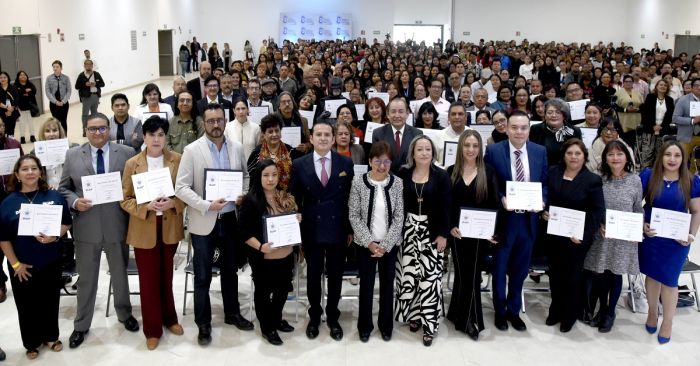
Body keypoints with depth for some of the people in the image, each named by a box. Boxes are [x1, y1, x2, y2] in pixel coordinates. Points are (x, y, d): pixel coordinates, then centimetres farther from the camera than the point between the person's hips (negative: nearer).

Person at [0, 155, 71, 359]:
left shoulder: (54, 197, -1)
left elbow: (67, 223, 3)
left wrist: (55, 236, -17)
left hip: (51, 262, 1)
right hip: (22, 266, -1)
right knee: (27, 305, 10)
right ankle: (32, 343, 27)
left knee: (50, 301, 13)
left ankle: (51, 336, 32)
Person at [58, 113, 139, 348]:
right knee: (86, 278, 11)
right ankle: (81, 325, 26)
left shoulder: (126, 153, 0)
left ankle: (124, 314, 37)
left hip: (116, 225, 0)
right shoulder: (73, 155, 3)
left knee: (120, 274, 16)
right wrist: (74, 202, -12)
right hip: (86, 226, 0)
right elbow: (63, 188, 6)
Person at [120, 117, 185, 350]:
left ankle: (169, 318, 35)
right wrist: (146, 206, -20)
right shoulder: (132, 164, -4)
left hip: (170, 227, 1)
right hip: (144, 230, -1)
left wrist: (172, 203, -18)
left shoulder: (178, 160, -2)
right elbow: (125, 199, -3)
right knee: (148, 279, 6)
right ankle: (152, 329, 19)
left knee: (166, 276, 16)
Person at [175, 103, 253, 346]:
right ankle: (203, 323, 21)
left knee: (230, 270, 19)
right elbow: (181, 188, -13)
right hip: (203, 222, -3)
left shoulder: (237, 148, 1)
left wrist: (244, 195, -5)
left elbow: (246, 175, 15)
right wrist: (206, 205, -23)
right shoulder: (192, 150, -10)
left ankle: (232, 313, 36)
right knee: (203, 276, 7)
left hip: (230, 219, 4)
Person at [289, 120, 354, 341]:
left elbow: (351, 198, 1)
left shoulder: (346, 163, -1)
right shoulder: (300, 164, -2)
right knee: (313, 275, 12)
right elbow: (294, 199, 2)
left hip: (338, 230, 0)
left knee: (335, 276, 11)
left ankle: (332, 317, 29)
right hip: (311, 230, 0)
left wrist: (350, 229, 1)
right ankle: (314, 316, 31)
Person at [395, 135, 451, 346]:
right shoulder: (403, 174, 1)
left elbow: (445, 208, -3)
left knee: (430, 276, -4)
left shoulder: (441, 176, -2)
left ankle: (429, 323, 4)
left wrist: (443, 234, -8)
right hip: (408, 230, 2)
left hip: (432, 231, -1)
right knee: (408, 274, 4)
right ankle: (413, 314, 23)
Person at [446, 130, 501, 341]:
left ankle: (465, 318, 17)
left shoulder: (488, 172, 1)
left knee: (473, 274, 4)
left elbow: (494, 204, -1)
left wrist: (495, 231, -9)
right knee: (462, 274, 7)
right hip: (458, 232, 1)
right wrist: (450, 227, -10)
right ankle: (466, 318, 21)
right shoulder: (452, 172, 3)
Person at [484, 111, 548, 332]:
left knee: (520, 270, 16)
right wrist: (501, 199, -20)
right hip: (503, 218, -3)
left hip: (528, 219, 3)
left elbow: (545, 182, 7)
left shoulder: (540, 151, 2)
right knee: (500, 269, 11)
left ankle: (514, 311, 32)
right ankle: (500, 311, 28)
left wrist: (542, 200, -10)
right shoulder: (493, 151, -8)